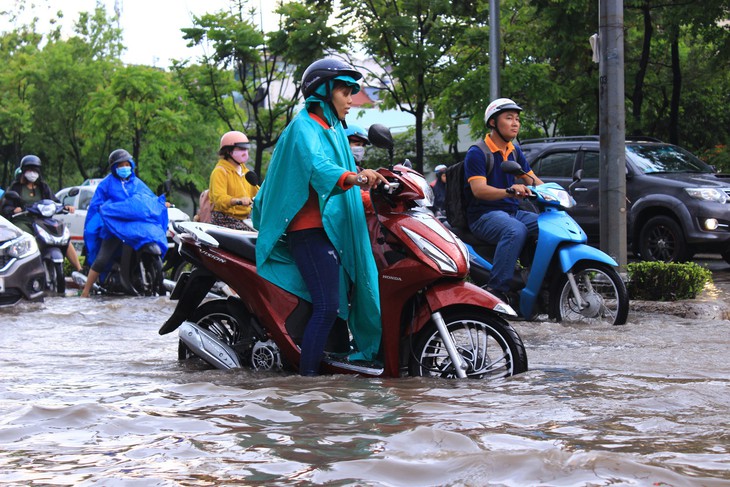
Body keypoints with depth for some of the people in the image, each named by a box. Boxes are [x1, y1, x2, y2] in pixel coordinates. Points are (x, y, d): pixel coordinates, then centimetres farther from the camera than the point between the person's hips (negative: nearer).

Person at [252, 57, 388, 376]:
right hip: (311, 230, -10)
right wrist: (354, 178, -47)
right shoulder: (304, 127, -8)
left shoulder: (334, 129, 22)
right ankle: (308, 373, -20)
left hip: (334, 228, 10)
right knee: (328, 305, -19)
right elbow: (315, 166, -30)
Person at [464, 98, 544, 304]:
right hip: (484, 215, -7)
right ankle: (496, 289, -39)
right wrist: (509, 191, -37)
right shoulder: (476, 153, -7)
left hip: (513, 212, 7)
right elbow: (479, 189, -20)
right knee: (516, 230, -38)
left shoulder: (515, 152, 18)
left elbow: (534, 181, 18)